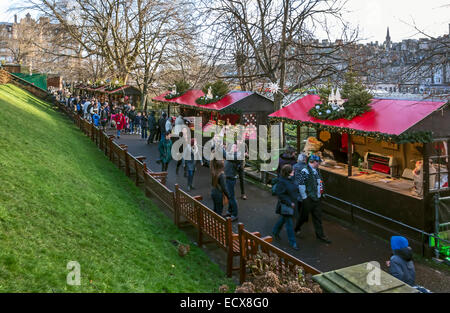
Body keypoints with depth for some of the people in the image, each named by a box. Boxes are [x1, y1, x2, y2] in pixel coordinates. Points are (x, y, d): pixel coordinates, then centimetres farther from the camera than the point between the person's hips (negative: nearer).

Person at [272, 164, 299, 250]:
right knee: (289, 223, -2)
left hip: (292, 204, 8)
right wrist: (289, 202, -21)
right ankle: (292, 242, 9)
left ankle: (275, 231, 47)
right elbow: (280, 194, -23)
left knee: (283, 219, 24)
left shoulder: (291, 179, 3)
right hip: (285, 205, -8)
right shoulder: (281, 181, -23)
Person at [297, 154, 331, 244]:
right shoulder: (305, 171, -18)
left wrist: (320, 190, 17)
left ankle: (320, 235, 20)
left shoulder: (316, 170, 9)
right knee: (304, 216, 8)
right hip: (308, 199, -7)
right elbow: (301, 186, -20)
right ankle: (297, 229, 32)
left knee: (318, 217, 11)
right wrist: (304, 198, -17)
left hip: (316, 198, 8)